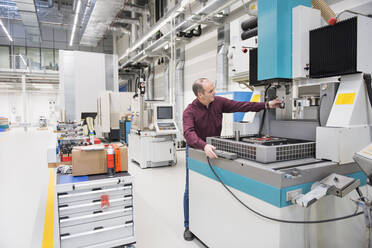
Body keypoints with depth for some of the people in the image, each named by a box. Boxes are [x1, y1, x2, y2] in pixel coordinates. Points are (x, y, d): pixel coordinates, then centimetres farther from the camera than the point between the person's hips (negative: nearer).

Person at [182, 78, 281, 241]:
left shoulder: (218, 102, -8)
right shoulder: (189, 112, -21)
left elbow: (240, 106, -7)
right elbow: (189, 133, -36)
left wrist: (266, 105, -11)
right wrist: (204, 146, -53)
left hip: (213, 150, 4)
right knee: (191, 190, 3)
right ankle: (188, 226, 21)